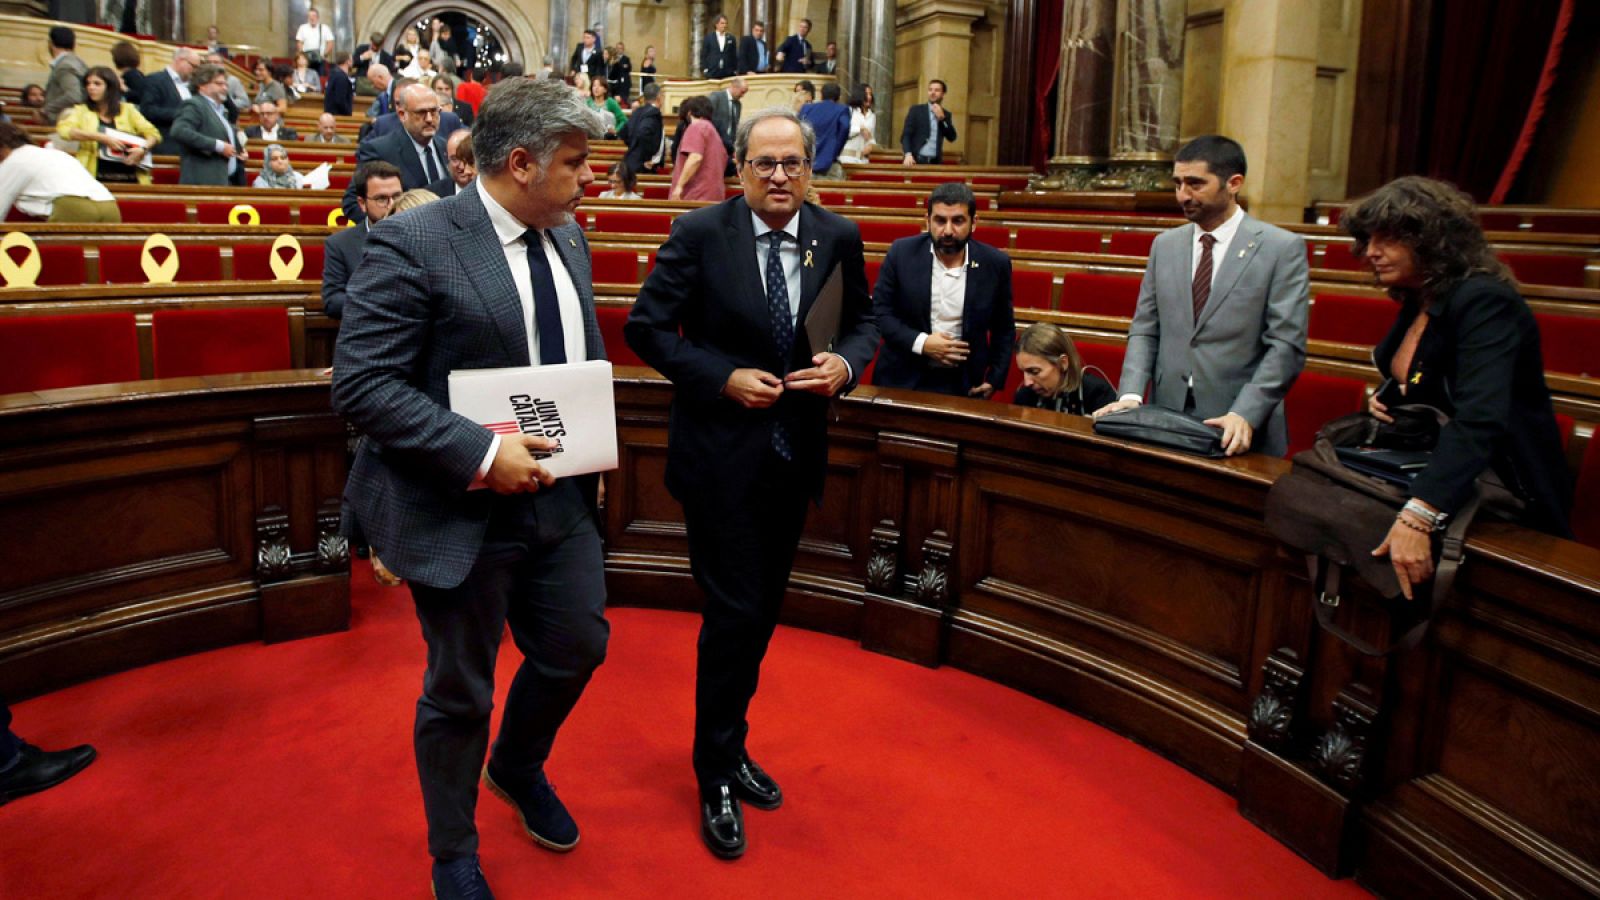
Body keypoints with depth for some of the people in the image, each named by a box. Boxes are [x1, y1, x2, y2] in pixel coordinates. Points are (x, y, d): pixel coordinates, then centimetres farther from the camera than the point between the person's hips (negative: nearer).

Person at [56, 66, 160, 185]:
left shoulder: (127, 109, 16)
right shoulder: (82, 110, 13)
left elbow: (153, 133, 12)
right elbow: (64, 130, -3)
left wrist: (143, 149, -10)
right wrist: (102, 138, -13)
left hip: (130, 178, 1)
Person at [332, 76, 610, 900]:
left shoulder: (568, 237, 6)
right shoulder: (412, 243, -17)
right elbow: (360, 384, -21)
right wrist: (480, 454, -27)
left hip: (562, 497, 7)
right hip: (462, 512, -6)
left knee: (578, 648, 19)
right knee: (460, 690, 11)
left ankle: (518, 769, 51)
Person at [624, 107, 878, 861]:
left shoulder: (838, 239, 1)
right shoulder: (700, 233, -10)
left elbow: (861, 322, 11)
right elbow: (645, 328, -8)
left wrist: (845, 363, -11)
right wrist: (723, 377, -18)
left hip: (796, 454, 5)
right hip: (721, 452, -4)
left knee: (763, 610, 16)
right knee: (734, 613, -3)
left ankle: (729, 748, 36)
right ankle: (717, 775, 17)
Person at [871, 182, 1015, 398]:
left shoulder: (995, 264, -5)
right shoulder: (902, 253, -8)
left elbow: (1004, 328, 5)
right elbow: (880, 311, -5)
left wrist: (995, 379, -1)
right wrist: (920, 343, -17)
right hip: (903, 380, 0)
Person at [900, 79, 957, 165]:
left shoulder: (946, 115, 14)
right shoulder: (916, 110, 5)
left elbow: (952, 137, 4)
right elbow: (906, 135, -3)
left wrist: (942, 118, -7)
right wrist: (908, 154, -20)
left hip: (935, 162, 2)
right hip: (916, 160, -2)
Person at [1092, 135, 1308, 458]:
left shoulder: (1283, 248, -4)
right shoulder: (1165, 244, 9)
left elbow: (1286, 345, -9)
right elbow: (1145, 330, 9)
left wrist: (1244, 415, -20)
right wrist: (1131, 395, -6)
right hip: (1166, 423, 4)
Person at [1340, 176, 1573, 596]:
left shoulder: (1485, 303, -19)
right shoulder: (1417, 302, 8)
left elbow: (1481, 421, -32)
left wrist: (1418, 517, -43)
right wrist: (1383, 398, 2)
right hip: (1424, 478, 8)